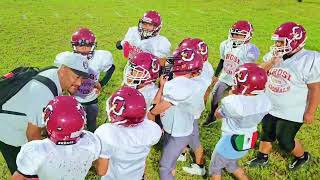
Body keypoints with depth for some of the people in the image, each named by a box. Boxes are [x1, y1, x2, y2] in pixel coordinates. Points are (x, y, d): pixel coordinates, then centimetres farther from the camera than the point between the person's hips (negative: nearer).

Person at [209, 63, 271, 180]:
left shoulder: (232, 102, -33)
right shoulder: (265, 100, -13)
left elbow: (218, 115, -11)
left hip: (230, 142, -6)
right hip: (248, 142, 6)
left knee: (215, 168, 20)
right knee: (232, 165, 32)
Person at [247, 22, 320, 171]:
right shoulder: (273, 55, -5)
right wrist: (272, 61, -21)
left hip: (291, 113, -6)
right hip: (270, 107, 6)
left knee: (285, 141, 7)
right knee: (267, 134, 20)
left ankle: (303, 157, 38)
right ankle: (262, 158, 43)